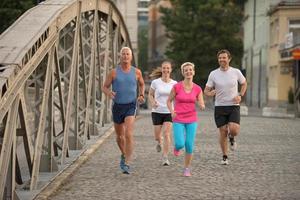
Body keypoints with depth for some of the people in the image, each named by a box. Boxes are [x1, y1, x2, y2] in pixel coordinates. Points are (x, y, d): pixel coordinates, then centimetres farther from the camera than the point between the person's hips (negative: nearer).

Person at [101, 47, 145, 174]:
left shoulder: (136, 72, -1)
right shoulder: (114, 72, -3)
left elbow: (142, 84, 20)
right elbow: (104, 87, 3)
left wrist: (141, 95, 1)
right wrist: (109, 93, -21)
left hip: (131, 107, -2)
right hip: (117, 106, 2)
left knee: (129, 135, -21)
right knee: (120, 136, 16)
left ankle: (126, 165, -21)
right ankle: (124, 155, 47)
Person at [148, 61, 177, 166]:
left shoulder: (174, 83, 0)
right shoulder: (155, 82, -3)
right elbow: (150, 95, 7)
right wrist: (152, 102, -13)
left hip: (169, 112, 0)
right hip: (157, 111, 0)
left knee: (167, 134, -13)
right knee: (157, 136, 4)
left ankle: (165, 157, -7)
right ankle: (159, 142, 42)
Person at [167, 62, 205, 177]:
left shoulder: (197, 89, 0)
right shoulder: (177, 86, -6)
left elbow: (202, 106, 5)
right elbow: (169, 101, 6)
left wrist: (202, 106, -19)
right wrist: (172, 111, -11)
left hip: (192, 120, 2)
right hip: (178, 120, -2)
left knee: (189, 146, -5)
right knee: (180, 144, -16)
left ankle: (187, 169, 13)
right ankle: (177, 146, 22)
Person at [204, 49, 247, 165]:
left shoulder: (236, 72, -2)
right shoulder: (213, 74, -2)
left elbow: (244, 83, 15)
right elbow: (206, 90, 2)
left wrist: (240, 95, -1)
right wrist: (210, 93, -23)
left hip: (233, 106, 0)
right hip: (219, 107, 1)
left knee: (234, 130, -18)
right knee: (223, 132, 0)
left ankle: (231, 138, 19)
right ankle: (225, 157, 17)